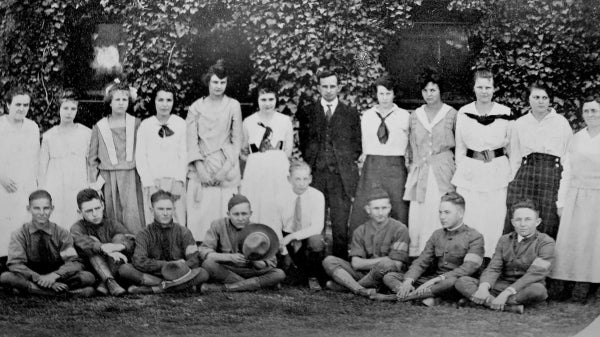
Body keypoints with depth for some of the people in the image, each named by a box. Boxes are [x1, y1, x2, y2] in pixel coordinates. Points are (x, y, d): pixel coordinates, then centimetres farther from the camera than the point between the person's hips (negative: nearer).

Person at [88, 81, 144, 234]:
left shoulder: (136, 124, 9)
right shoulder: (99, 127, 10)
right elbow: (92, 158, 13)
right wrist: (93, 181, 5)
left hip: (131, 177, -1)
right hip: (107, 178, 1)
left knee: (133, 217, -11)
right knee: (111, 218, 0)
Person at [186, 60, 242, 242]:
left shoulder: (233, 106, 4)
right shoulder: (197, 107, 6)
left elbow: (237, 140, 3)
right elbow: (191, 140, 3)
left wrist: (226, 169, -7)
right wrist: (200, 168, -8)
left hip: (226, 167, -1)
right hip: (202, 165, 1)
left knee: (223, 212, -4)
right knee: (200, 213, -4)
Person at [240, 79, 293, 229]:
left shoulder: (285, 121, 4)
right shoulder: (249, 121, 6)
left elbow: (288, 152, 5)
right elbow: (243, 152, 13)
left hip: (279, 171, 0)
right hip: (255, 171, 0)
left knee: (277, 210, -2)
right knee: (254, 210, -1)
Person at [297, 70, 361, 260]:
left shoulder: (351, 114, 11)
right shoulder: (307, 113, 12)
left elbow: (357, 146, 13)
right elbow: (303, 143, 13)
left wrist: (346, 164, 3)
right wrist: (310, 164, 3)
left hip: (342, 176, 0)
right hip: (315, 174, 0)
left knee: (341, 223, -4)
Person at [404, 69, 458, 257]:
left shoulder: (451, 114, 1)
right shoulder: (415, 116, 11)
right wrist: (412, 164, 11)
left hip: (443, 171, -3)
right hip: (420, 170, 3)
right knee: (417, 213, -2)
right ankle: (415, 253, 2)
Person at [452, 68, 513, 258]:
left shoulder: (505, 113, 2)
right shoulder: (463, 113, 4)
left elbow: (511, 143, 8)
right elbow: (459, 146, 10)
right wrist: (461, 169, 5)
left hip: (497, 171, 0)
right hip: (470, 171, 0)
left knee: (495, 217, 0)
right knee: (469, 218, -1)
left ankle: (492, 257, 11)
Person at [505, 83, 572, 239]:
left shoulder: (562, 122, 6)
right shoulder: (520, 124, 12)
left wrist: (565, 184, -2)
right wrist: (515, 178, 6)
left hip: (553, 175, -1)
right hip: (526, 173, 1)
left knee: (548, 225, -5)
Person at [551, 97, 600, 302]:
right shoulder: (576, 138, 9)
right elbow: (567, 171, 11)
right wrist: (562, 201, 8)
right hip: (575, 197, 3)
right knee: (569, 240, 0)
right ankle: (568, 287, 7)